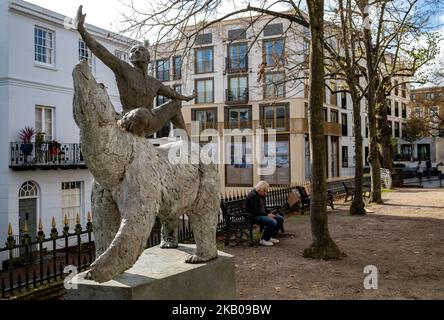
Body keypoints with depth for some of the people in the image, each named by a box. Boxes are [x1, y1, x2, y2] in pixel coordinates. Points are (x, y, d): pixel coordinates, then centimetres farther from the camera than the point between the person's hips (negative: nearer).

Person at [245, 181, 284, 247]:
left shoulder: (261, 195, 13)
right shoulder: (253, 195, -19)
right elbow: (255, 211, -23)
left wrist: (270, 213, 3)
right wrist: (267, 215, -20)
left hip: (262, 214, 10)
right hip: (254, 216, -10)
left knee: (280, 218, 1)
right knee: (273, 222, -29)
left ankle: (272, 237, 9)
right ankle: (263, 240, -13)